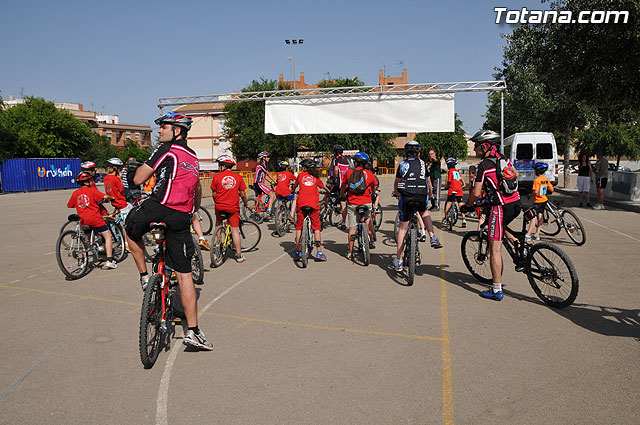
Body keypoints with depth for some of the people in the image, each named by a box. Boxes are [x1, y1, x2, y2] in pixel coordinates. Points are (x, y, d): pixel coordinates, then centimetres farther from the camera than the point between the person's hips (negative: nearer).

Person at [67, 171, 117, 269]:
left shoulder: (75, 193, 12)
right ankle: (109, 261, -7)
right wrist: (111, 198, 9)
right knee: (107, 236, 3)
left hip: (83, 220, 5)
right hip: (94, 217, -5)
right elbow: (104, 196, -12)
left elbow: (69, 205, 21)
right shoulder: (92, 190, -1)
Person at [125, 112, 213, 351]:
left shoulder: (166, 150, -1)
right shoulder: (194, 158, 22)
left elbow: (138, 180, -1)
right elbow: (198, 190, 35)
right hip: (182, 219, 6)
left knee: (131, 227, 30)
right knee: (184, 274, 8)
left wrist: (144, 166, 18)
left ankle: (144, 277, 25)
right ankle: (193, 331, 7)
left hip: (158, 208, -6)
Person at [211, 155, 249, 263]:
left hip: (220, 206, 0)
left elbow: (214, 194, 2)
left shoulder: (217, 177, -3)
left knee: (218, 224, 28)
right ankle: (239, 255, 4)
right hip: (233, 207, 0)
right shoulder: (238, 177, -1)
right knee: (235, 230, 3)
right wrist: (246, 204, 20)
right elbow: (243, 194, 2)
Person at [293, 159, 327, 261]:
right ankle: (319, 253, 3)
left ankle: (298, 252, 9)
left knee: (299, 227, 10)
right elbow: (323, 187, 30)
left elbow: (294, 187, 28)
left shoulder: (300, 175, 13)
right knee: (316, 228, 7)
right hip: (314, 204, 0)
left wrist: (293, 192, 51)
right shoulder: (316, 177, 15)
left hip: (301, 204, 0)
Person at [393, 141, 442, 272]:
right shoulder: (422, 164, 17)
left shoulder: (402, 164, 14)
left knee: (402, 227, 9)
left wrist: (396, 193, 47)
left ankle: (398, 261, 10)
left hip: (405, 197, -1)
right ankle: (433, 237, 15)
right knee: (424, 212, 36)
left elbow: (396, 182, 28)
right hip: (422, 197, 1)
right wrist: (430, 194, 47)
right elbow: (429, 182, 29)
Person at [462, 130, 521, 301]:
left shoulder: (483, 166, -11)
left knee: (495, 249, -3)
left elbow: (476, 194, -14)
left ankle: (497, 290, -1)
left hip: (501, 207, -8)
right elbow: (515, 174, 29)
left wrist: (467, 205, 5)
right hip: (516, 204, 8)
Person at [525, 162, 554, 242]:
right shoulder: (546, 179, 5)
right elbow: (551, 190, 8)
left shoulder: (537, 180, -17)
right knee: (540, 216, 14)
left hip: (538, 201, -7)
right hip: (544, 200, 7)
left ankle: (527, 236, -14)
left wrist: (529, 195, -8)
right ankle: (537, 235, 18)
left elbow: (535, 192, -25)